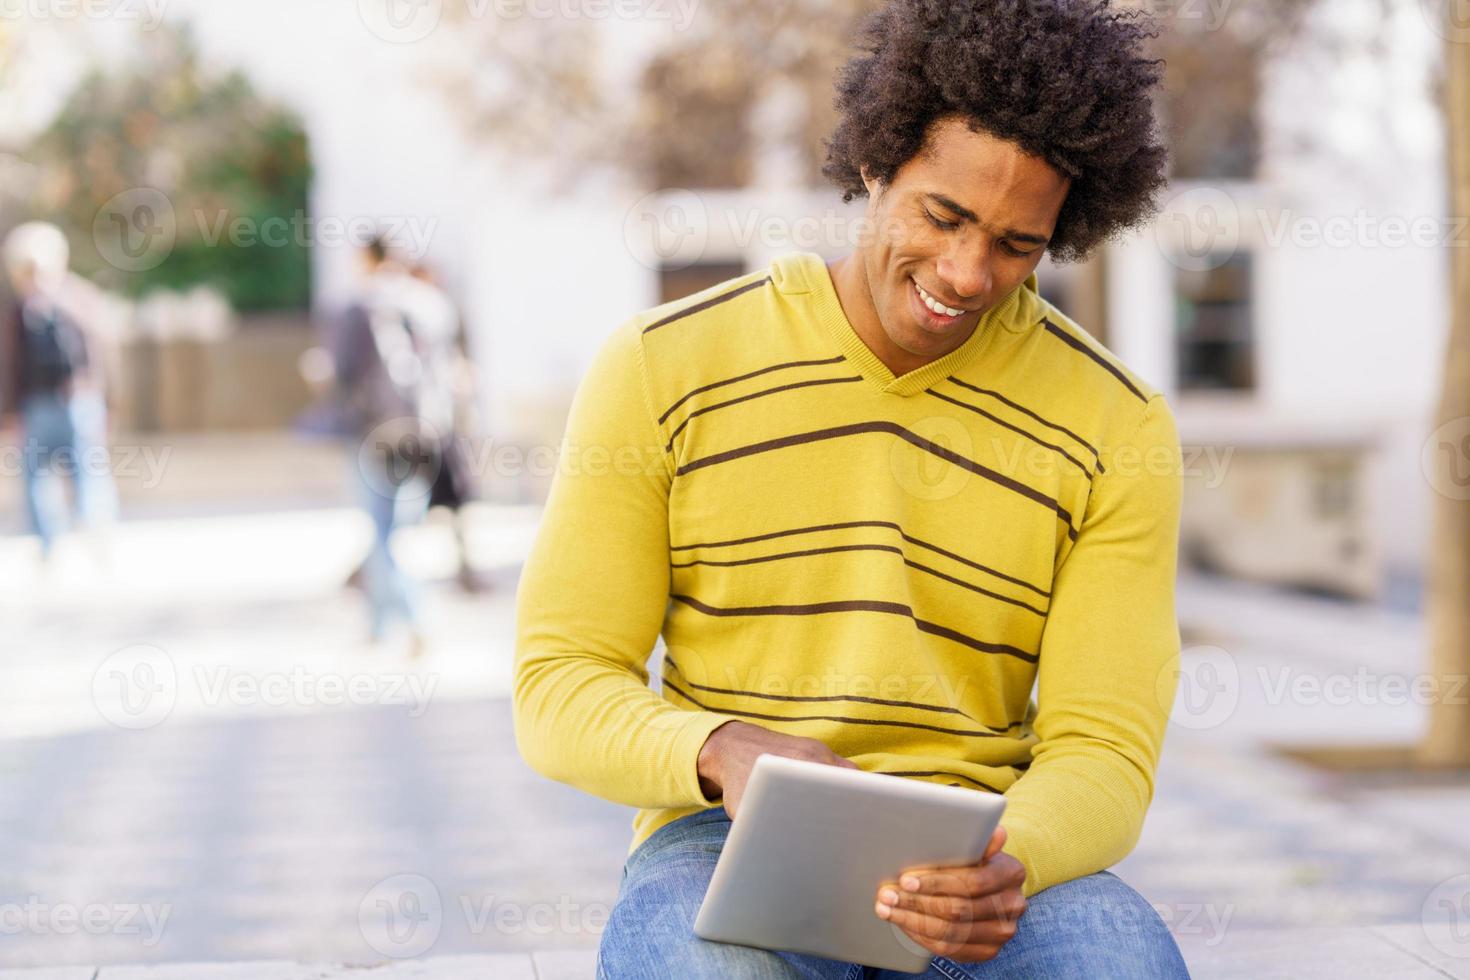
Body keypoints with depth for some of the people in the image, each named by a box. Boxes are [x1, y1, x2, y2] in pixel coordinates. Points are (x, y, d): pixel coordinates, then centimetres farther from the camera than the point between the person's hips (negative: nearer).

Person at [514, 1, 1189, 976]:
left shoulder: (1116, 427, 3)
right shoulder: (664, 368, 1)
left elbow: (1103, 749, 0)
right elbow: (560, 688, 1)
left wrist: (1005, 866, -24)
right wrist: (722, 751, -22)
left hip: (968, 860, 1)